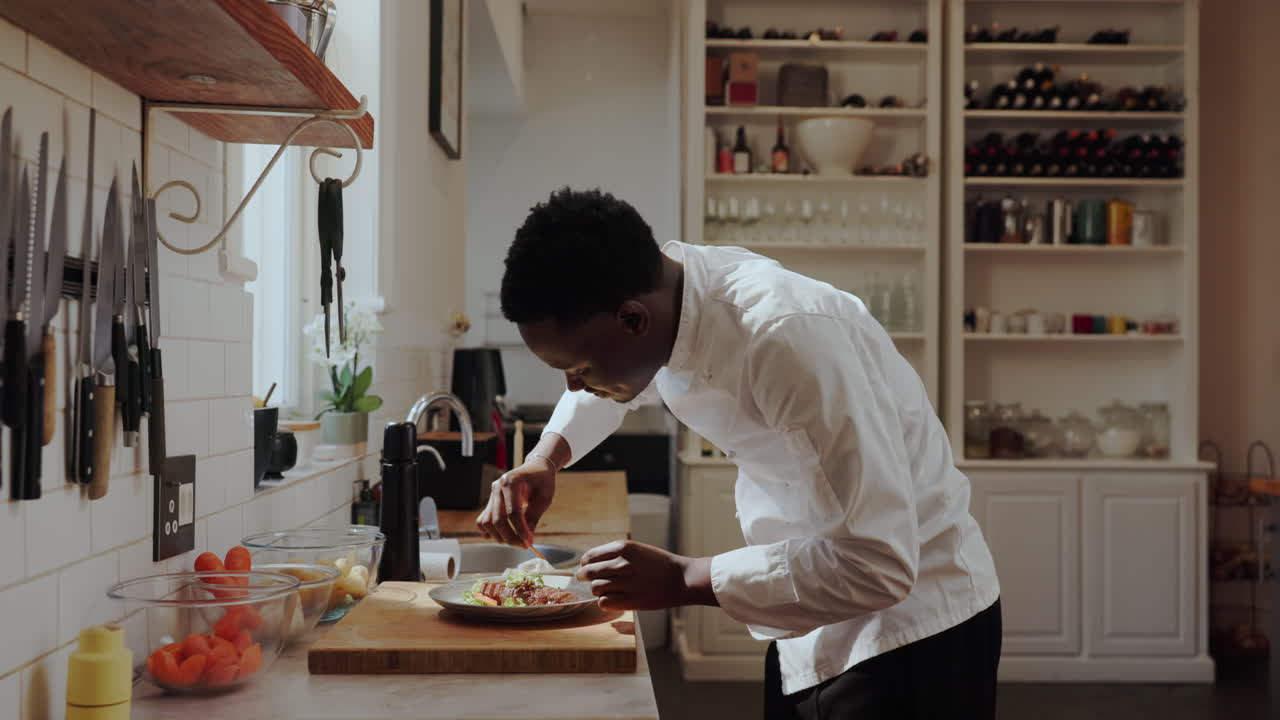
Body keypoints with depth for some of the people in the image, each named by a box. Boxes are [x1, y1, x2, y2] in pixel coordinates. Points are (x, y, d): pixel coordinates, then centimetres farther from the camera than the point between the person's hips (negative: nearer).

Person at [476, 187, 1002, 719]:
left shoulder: (792, 339, -33)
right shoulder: (661, 285, -11)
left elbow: (879, 566, -32)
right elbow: (618, 379, 14)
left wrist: (682, 580, -28)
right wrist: (543, 461, -4)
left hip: (912, 622, -7)